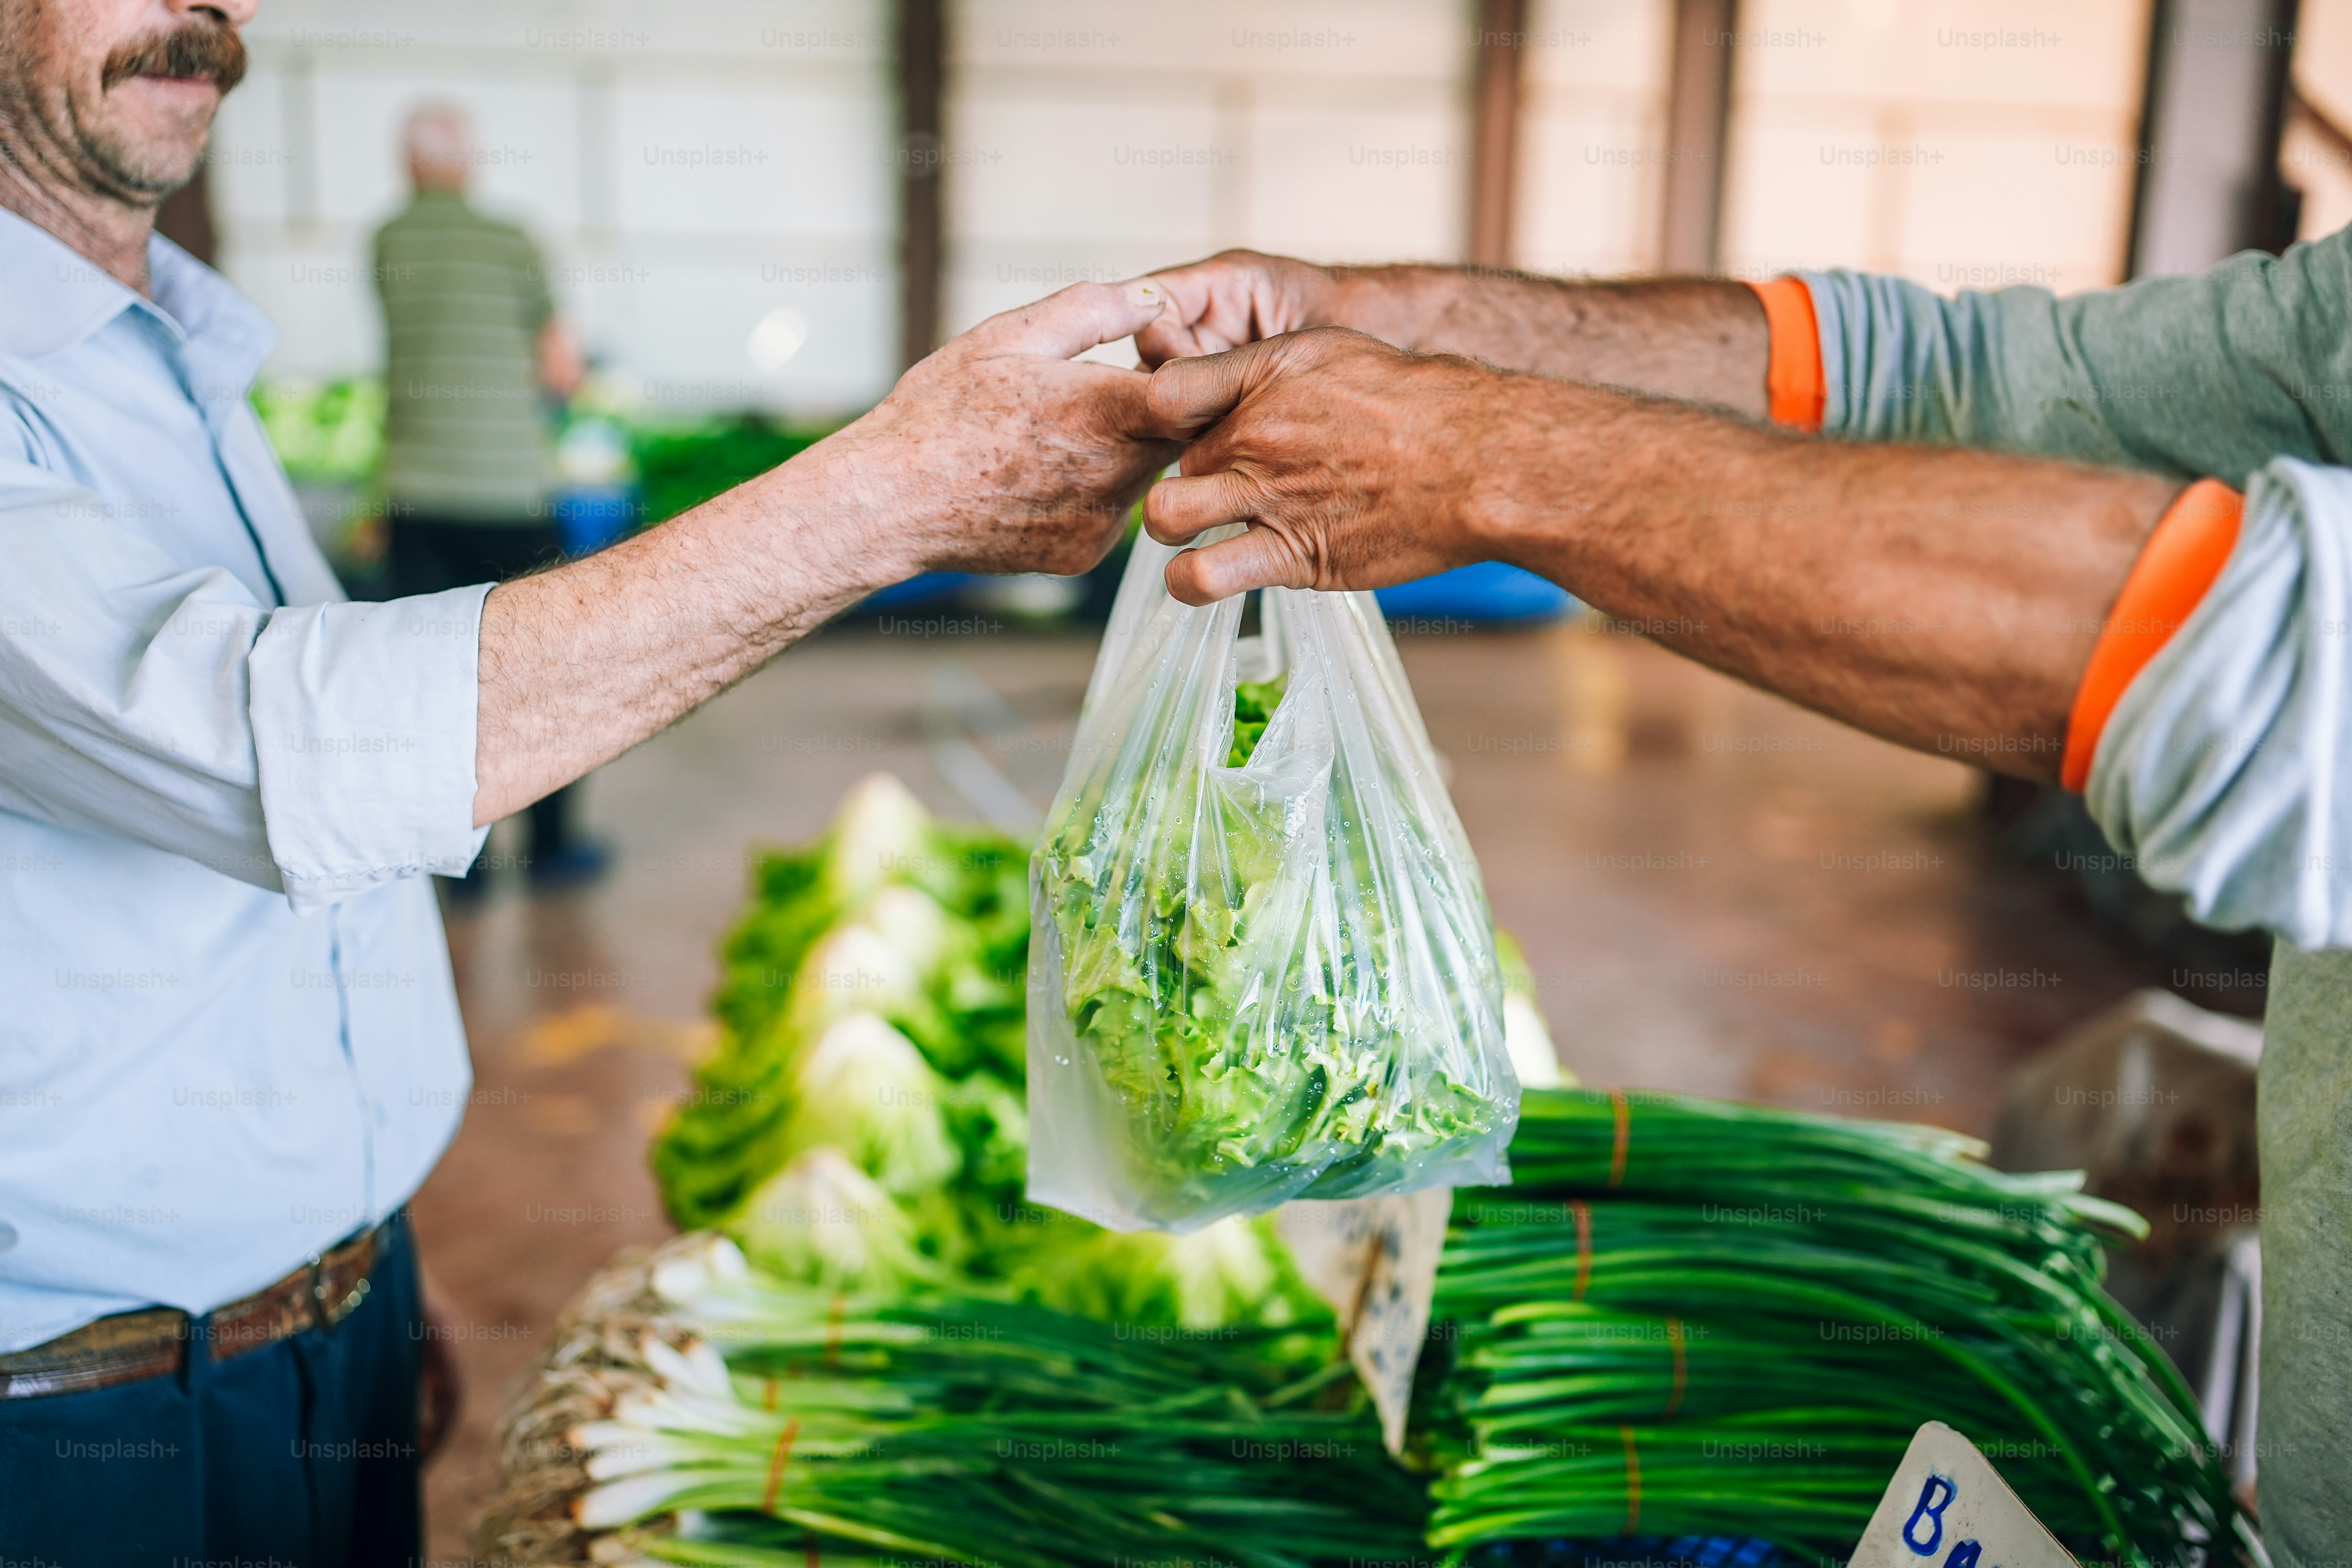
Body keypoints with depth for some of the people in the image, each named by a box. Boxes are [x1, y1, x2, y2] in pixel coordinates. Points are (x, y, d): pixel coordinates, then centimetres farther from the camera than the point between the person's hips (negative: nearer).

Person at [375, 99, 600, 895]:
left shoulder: (385, 243, 3)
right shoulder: (510, 244, -3)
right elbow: (564, 374, 2)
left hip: (417, 499, 2)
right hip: (509, 493, -2)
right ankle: (550, 845, 16)